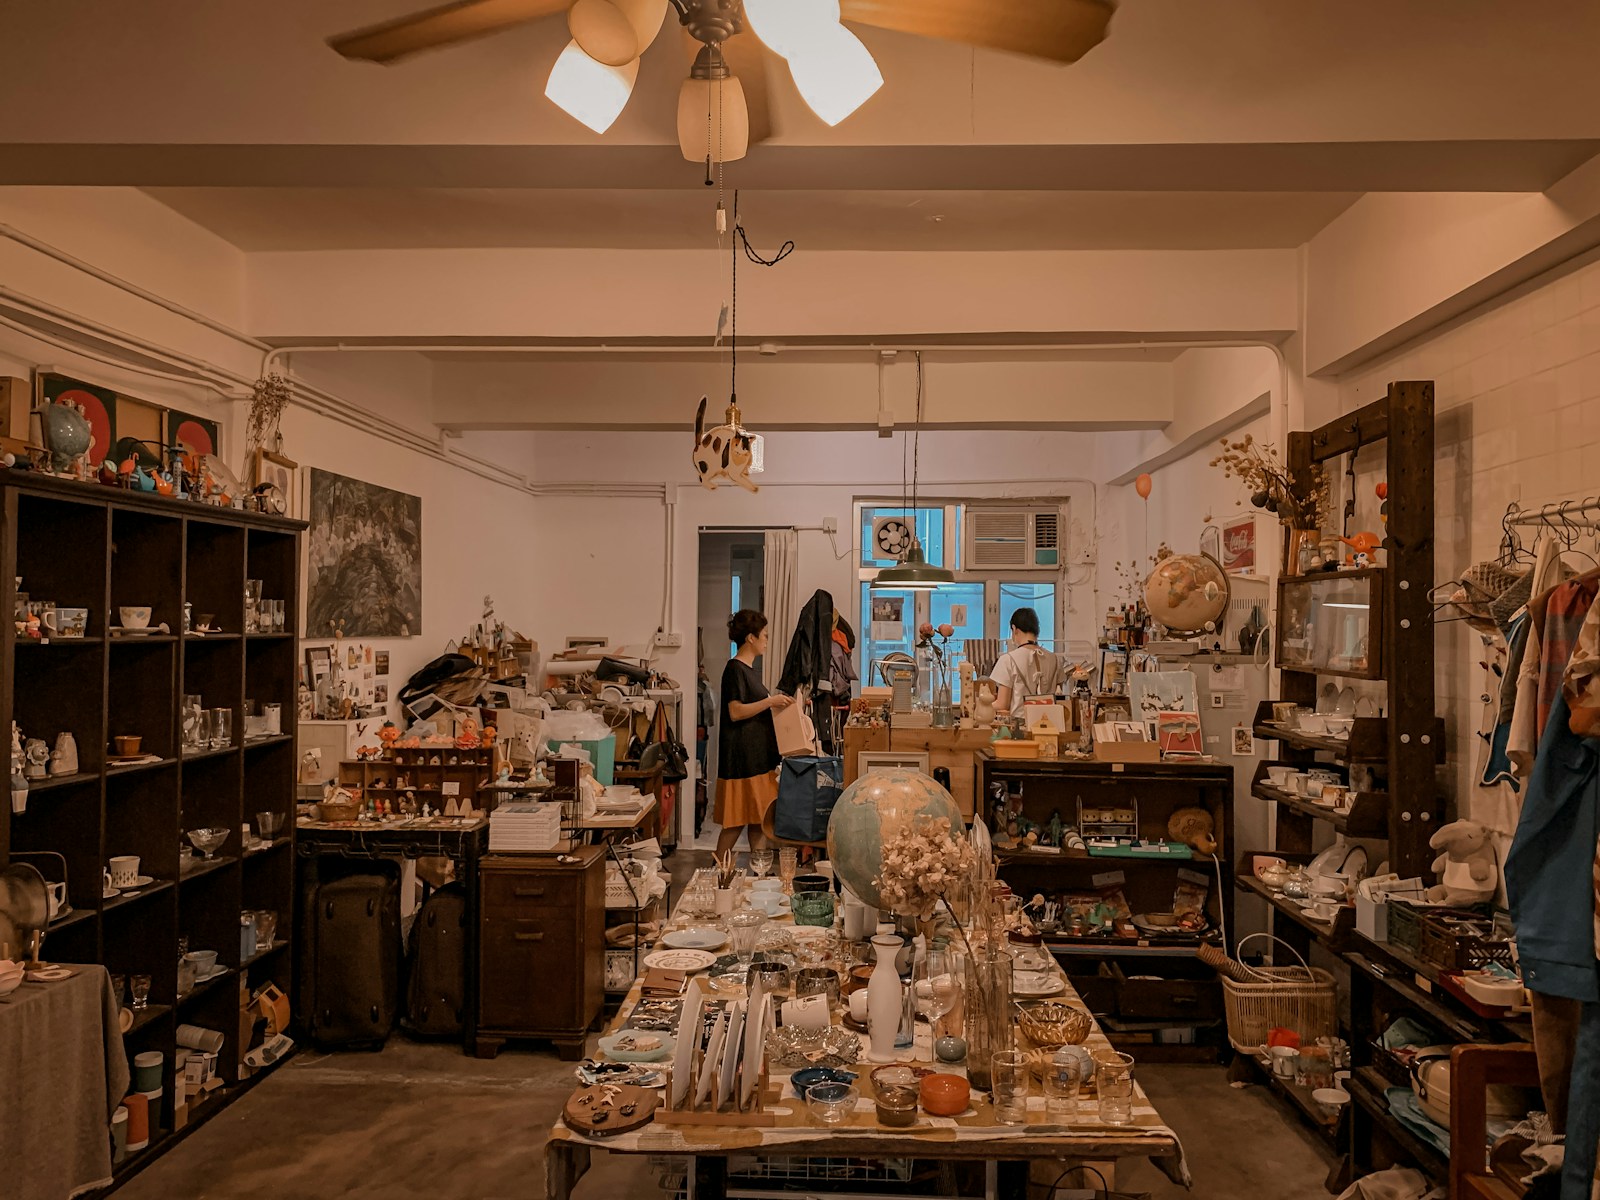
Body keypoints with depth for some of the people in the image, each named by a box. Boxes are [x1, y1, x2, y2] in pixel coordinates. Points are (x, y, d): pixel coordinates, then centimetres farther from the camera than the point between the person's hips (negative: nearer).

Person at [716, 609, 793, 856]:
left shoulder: (752, 670, 16)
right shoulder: (734, 668, -12)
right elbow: (735, 712, -20)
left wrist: (777, 705, 15)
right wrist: (770, 701, -19)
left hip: (760, 754, 9)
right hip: (742, 755, -9)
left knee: (760, 816, 9)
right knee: (736, 821, -4)